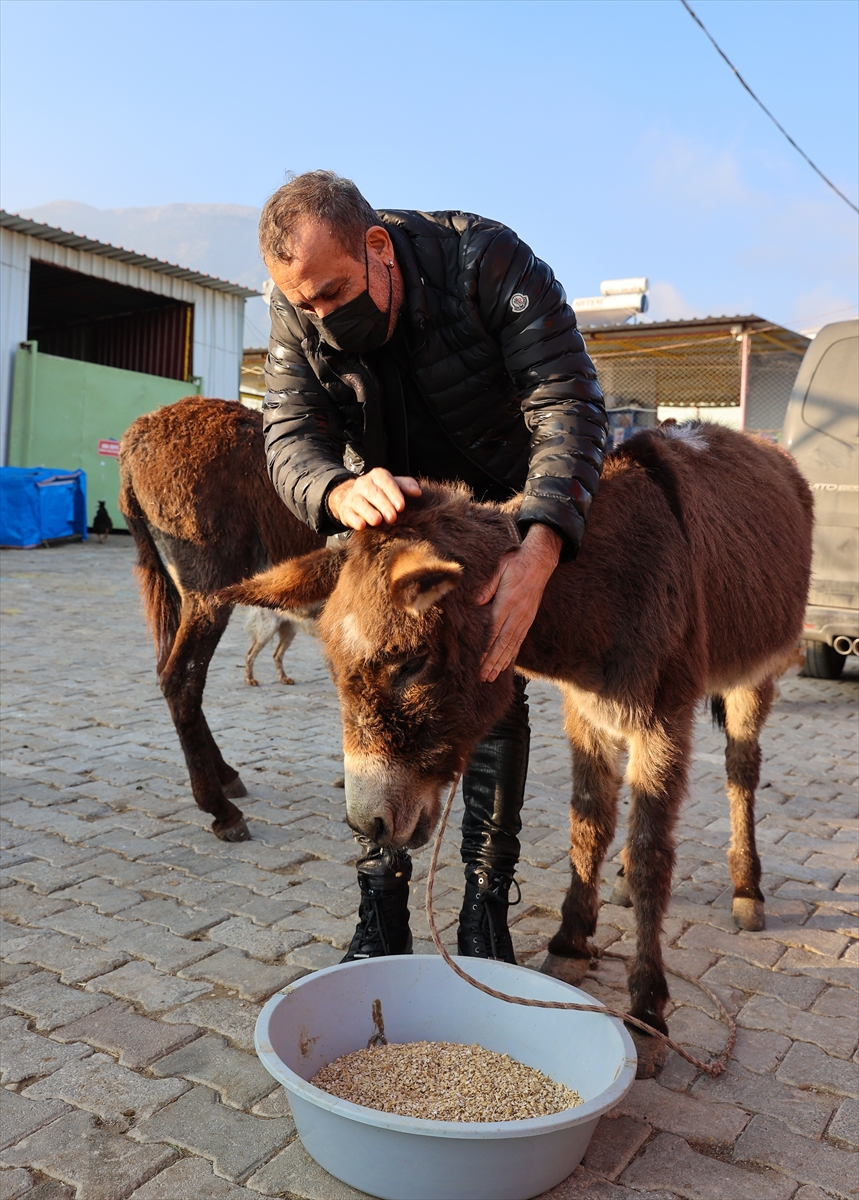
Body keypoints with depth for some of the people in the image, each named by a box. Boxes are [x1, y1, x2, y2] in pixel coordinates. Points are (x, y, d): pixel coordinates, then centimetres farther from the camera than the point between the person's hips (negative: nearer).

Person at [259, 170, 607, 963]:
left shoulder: (489, 262, -29)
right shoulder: (297, 313, -17)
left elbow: (570, 402, -35)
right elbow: (290, 435, -23)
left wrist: (537, 554, -52)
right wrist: (341, 492, -50)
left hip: (508, 510, -3)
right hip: (392, 507, 3)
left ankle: (486, 909, 8)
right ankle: (382, 913, 7)